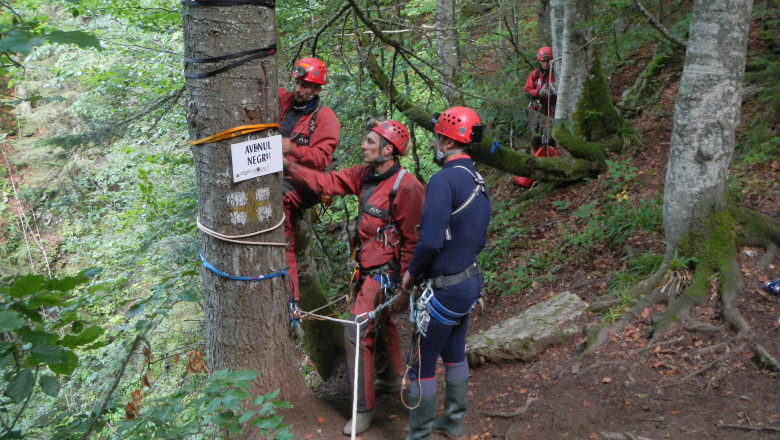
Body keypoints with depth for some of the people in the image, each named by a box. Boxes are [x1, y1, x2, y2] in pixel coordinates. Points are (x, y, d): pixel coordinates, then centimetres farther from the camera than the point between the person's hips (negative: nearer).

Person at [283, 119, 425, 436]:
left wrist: (402, 285, -14)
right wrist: (287, 166, -8)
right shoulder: (364, 175, 0)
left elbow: (412, 241, -18)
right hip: (366, 268, 8)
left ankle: (363, 408, 7)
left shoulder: (406, 188, -22)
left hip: (384, 274, -8)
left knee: (356, 333, -7)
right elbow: (326, 182, 0)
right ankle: (391, 378, 49)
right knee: (381, 323, 25)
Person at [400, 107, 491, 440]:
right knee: (454, 353, 24)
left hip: (445, 288, -9)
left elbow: (431, 240, -29)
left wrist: (412, 272, -13)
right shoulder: (478, 183, 6)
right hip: (470, 281, 9)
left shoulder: (444, 179, -22)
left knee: (421, 365, 5)